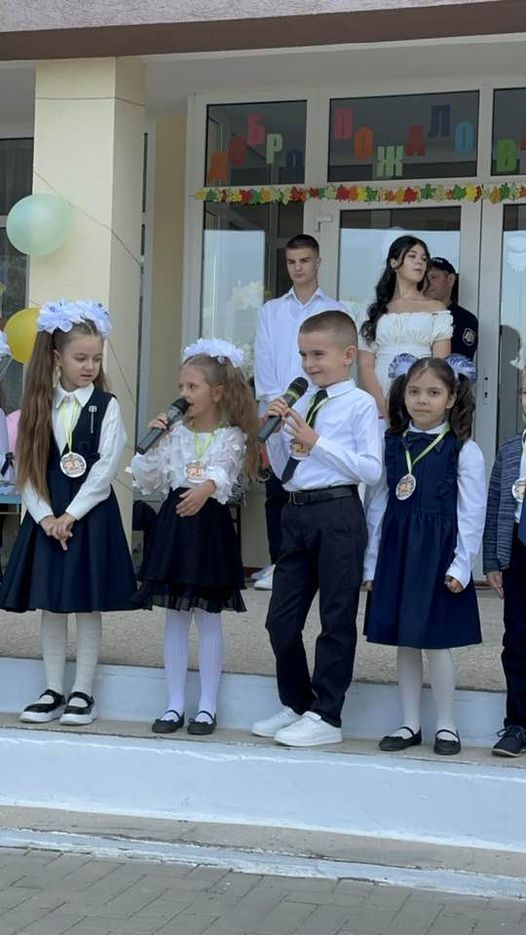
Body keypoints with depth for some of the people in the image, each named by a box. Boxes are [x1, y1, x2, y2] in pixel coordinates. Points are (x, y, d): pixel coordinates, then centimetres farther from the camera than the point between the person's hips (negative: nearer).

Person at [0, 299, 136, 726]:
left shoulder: (106, 406, -3)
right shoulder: (39, 406, 5)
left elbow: (105, 468, -10)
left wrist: (70, 515, -13)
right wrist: (45, 516, -10)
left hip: (91, 516, -3)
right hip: (47, 518, 3)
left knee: (88, 607, 2)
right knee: (50, 606, 7)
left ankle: (83, 692, 11)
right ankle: (53, 691, 16)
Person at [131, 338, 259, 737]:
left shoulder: (231, 436, -4)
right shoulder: (174, 433, 8)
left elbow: (223, 471, -23)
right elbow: (149, 482, 6)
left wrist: (207, 488, -44)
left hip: (210, 523, -4)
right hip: (174, 522, 4)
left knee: (208, 616, 2)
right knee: (175, 617, 8)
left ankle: (208, 706, 11)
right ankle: (175, 704, 15)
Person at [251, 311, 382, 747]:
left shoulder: (360, 404, -6)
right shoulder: (302, 403, 12)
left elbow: (371, 470, -14)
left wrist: (317, 442, -15)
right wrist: (276, 430, 1)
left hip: (337, 514, -7)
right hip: (297, 512, 7)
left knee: (337, 619, 3)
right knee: (281, 618, 11)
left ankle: (325, 718, 12)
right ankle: (296, 705, 28)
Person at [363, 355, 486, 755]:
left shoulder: (464, 451, -5)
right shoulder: (391, 446, 6)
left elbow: (472, 513, -5)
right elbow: (376, 506, 7)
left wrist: (461, 565, -10)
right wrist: (372, 563, 5)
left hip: (438, 553, -4)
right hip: (397, 551, 4)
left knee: (436, 640, 0)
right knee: (404, 641, 9)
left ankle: (446, 725, 14)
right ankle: (411, 723, 20)